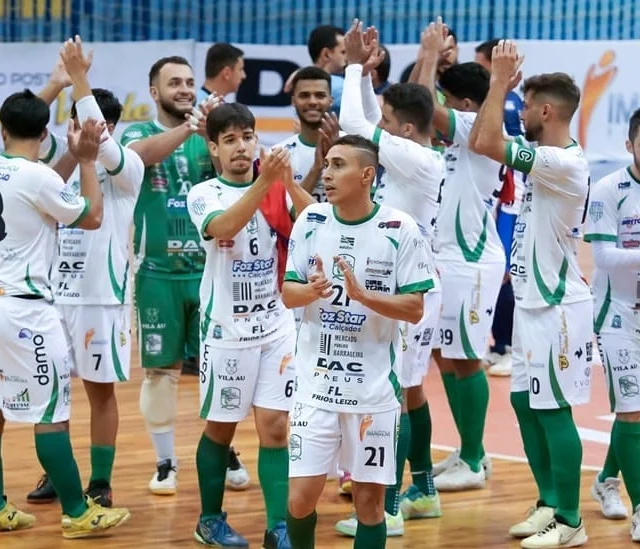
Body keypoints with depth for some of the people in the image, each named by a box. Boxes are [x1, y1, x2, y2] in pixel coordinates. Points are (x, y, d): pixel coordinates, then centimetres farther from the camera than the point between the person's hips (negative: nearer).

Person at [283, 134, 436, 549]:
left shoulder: (401, 229, -8)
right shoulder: (311, 221, 1)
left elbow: (414, 309, -8)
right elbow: (288, 294, 4)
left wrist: (362, 295, -23)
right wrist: (313, 290, -18)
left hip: (375, 386, -2)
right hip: (316, 382, 2)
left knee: (370, 499, 4)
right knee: (302, 496, -1)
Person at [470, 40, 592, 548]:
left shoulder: (566, 163, -20)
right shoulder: (547, 160, 9)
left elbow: (487, 144, -25)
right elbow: (481, 143, 19)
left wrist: (502, 80, -16)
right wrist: (499, 86, 11)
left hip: (557, 309, -10)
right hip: (533, 303, 10)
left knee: (553, 410, -5)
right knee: (525, 403, 14)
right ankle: (550, 504, 23)